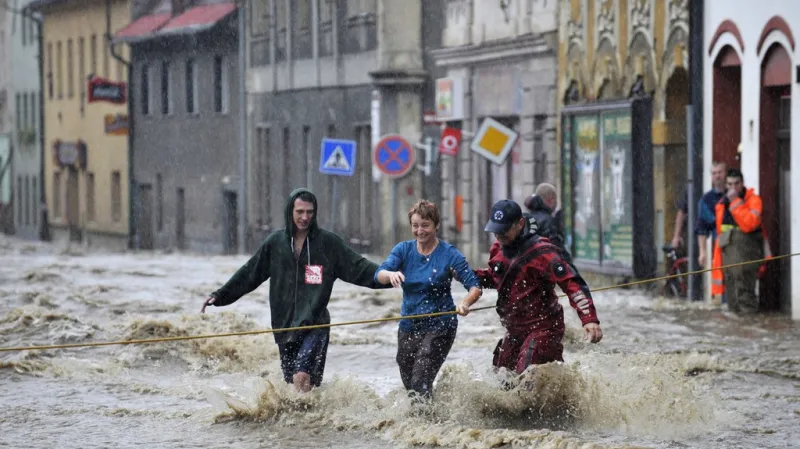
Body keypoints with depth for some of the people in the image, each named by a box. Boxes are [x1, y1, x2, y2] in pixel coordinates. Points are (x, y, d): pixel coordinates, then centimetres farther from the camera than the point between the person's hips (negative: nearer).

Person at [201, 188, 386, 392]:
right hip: (285, 325, 4)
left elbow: (358, 268, -1)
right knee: (291, 383, 8)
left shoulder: (328, 242, 1)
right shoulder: (275, 243, 8)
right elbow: (249, 274, 14)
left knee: (302, 377, -22)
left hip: (315, 324, -4)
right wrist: (220, 296, 13)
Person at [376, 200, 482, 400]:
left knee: (420, 385, -17)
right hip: (409, 326, 5)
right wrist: (390, 274, -38)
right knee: (409, 384, 15)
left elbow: (475, 287, -13)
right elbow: (379, 275, -14)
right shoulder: (404, 250, 1)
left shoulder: (449, 254, -9)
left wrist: (464, 303, -36)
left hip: (439, 326, -5)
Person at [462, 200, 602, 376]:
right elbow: (494, 277, 26)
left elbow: (572, 283, -25)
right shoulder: (499, 249, 5)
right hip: (514, 329, 9)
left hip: (543, 328, -9)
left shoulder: (540, 252, -20)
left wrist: (589, 318, -36)